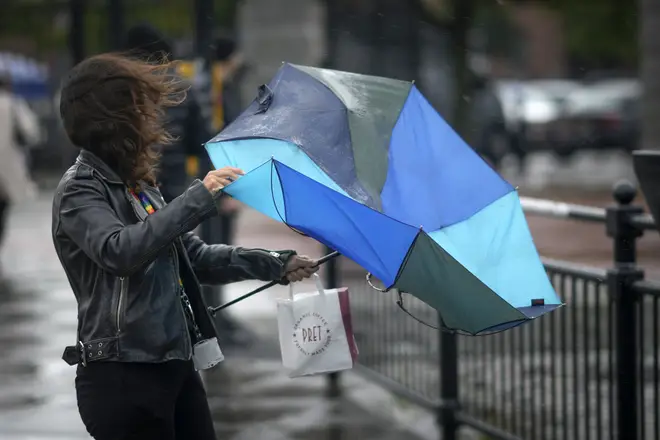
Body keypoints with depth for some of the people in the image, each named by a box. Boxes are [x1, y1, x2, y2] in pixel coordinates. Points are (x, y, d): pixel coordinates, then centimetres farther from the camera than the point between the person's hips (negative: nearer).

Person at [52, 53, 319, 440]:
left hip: (175, 366, 8)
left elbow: (195, 256, 23)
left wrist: (275, 265, 19)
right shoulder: (80, 190, -10)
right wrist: (198, 198, -29)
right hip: (122, 376, -8)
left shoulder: (140, 186, 15)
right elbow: (119, 251, -29)